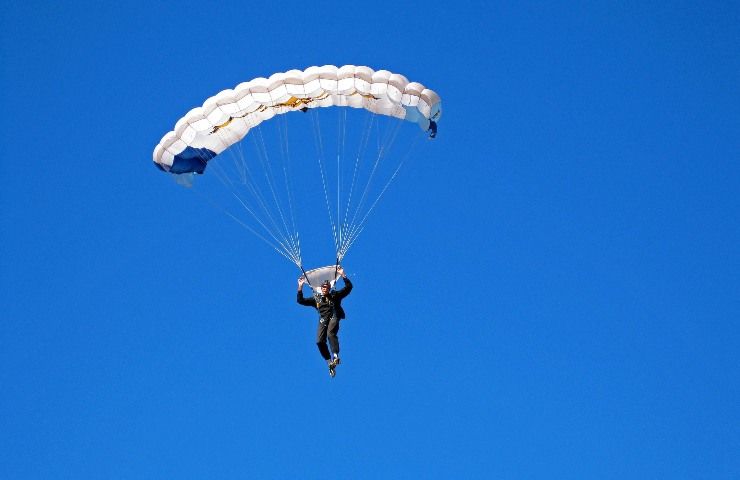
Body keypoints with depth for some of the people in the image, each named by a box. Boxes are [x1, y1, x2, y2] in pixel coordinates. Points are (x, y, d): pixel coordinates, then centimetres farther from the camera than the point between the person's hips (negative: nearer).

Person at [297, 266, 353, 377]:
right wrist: (300, 287, 8)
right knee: (320, 341, -15)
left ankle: (335, 355, -36)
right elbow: (301, 301, 15)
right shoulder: (316, 299, 17)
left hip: (334, 318, -3)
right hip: (323, 320, 3)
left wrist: (343, 275, -3)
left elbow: (348, 287, 7)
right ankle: (329, 362, -7)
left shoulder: (335, 296, 11)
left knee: (330, 333, -33)